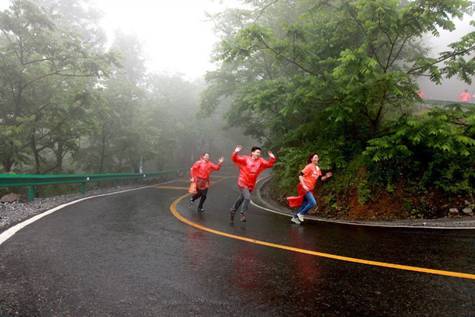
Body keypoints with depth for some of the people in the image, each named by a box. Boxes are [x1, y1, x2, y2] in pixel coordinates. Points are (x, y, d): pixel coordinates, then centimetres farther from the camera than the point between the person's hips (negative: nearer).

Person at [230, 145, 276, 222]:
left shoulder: (260, 161, 5)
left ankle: (233, 210, 40)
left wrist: (272, 158, -13)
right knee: (247, 197, -22)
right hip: (242, 183, -5)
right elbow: (235, 159, -12)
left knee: (241, 198, 19)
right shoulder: (245, 159, -6)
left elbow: (269, 164, 3)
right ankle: (242, 214, -7)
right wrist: (236, 152, -29)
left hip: (251, 185, 6)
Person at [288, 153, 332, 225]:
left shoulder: (318, 169, 9)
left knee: (305, 204, 12)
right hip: (305, 188, -8)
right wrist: (303, 185, -26)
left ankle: (295, 217, 24)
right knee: (313, 203, -17)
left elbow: (320, 178, 12)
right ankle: (300, 214, -1)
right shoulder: (309, 167, -14)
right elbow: (300, 175, -19)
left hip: (310, 189, 8)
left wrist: (326, 176, -7)